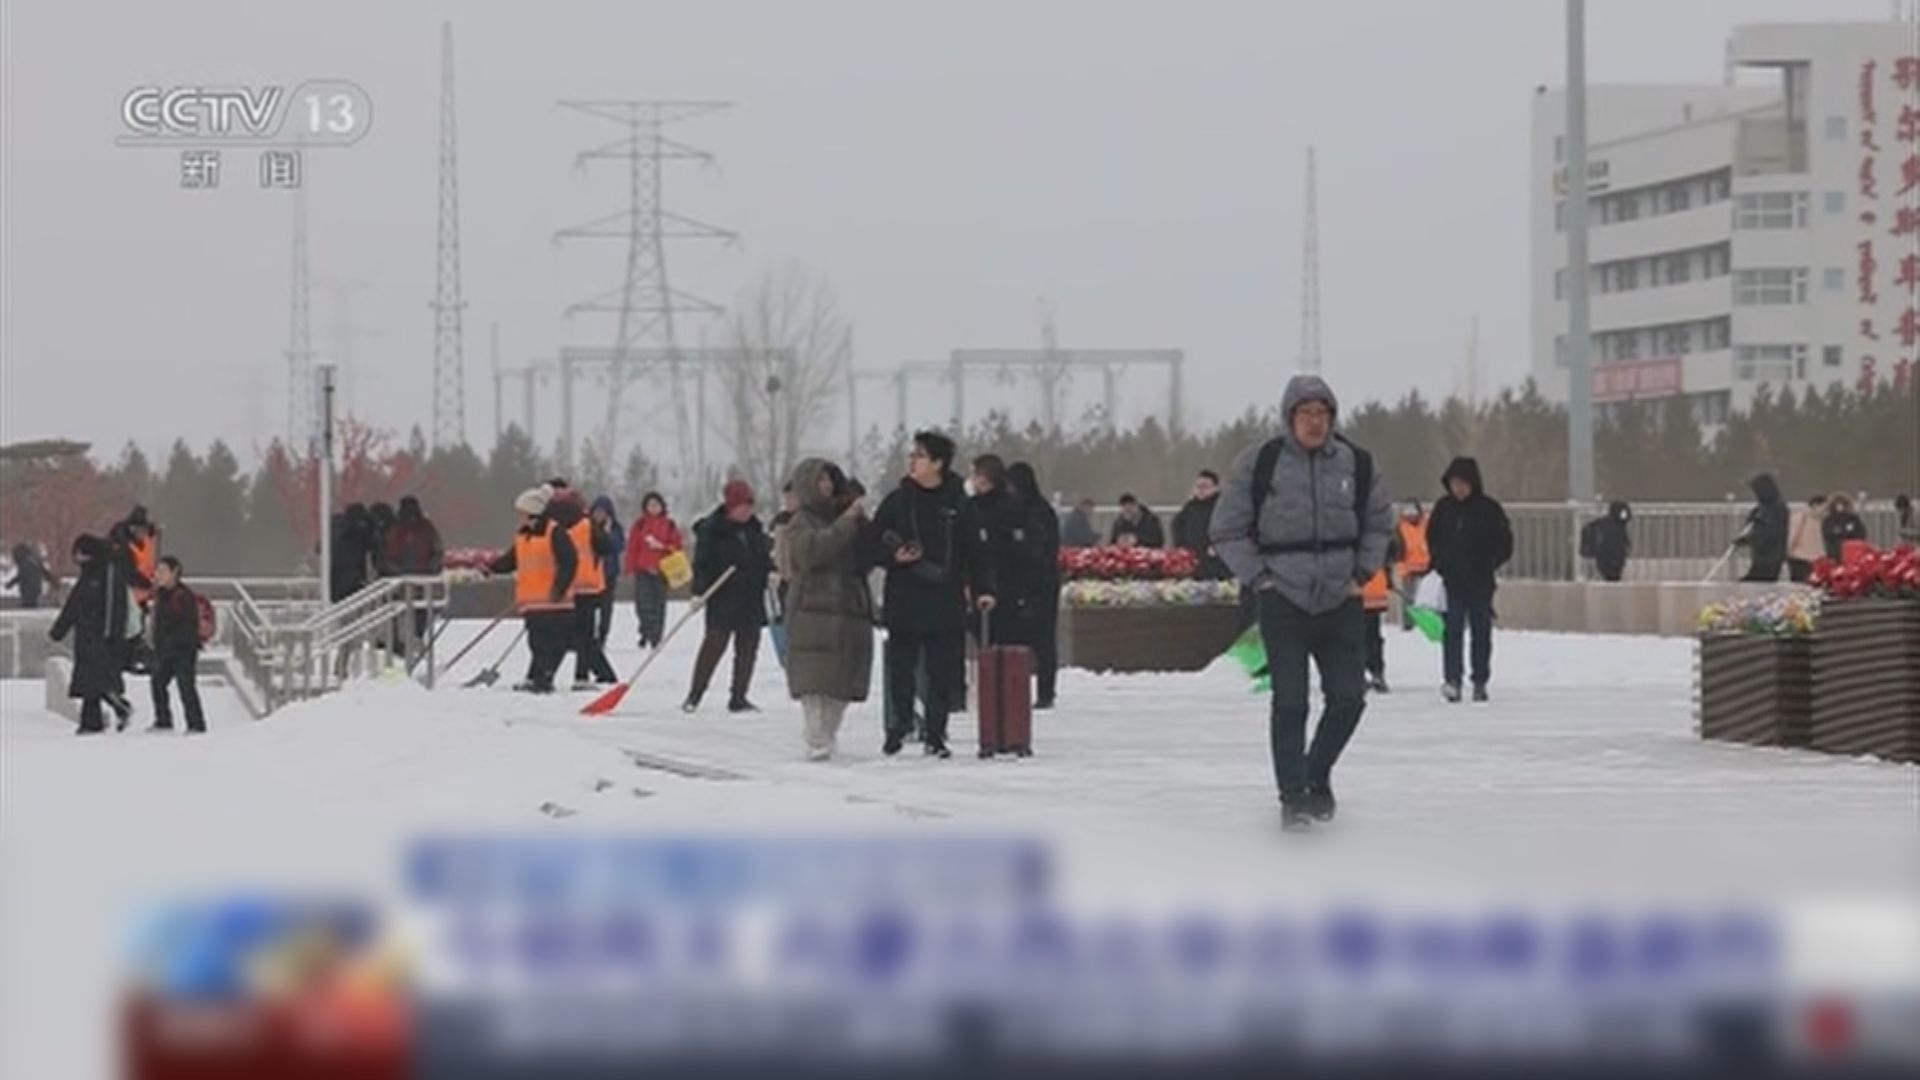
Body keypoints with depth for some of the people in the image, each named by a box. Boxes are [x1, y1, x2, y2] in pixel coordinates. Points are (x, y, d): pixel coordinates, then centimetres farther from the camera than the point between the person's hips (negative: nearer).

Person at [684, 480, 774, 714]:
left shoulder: (754, 529, 12)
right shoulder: (711, 530, -8)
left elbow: (764, 555, 24)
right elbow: (702, 563, -12)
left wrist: (770, 571, 7)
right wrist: (698, 591, -20)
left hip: (751, 598, 7)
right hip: (723, 598, -7)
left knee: (748, 646, 6)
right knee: (715, 642, -9)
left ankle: (738, 698, 14)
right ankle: (694, 695, 0)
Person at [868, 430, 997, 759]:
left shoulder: (958, 504, 3)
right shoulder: (897, 501, 4)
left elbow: (976, 552, 7)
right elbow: (874, 545, 7)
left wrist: (982, 589, -2)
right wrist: (894, 557, -13)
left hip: (947, 603, 0)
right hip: (904, 601, 0)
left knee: (944, 672, 2)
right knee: (901, 669, 3)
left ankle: (935, 733, 12)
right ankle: (900, 721, 22)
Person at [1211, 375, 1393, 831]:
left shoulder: (1356, 464, 3)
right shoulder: (1258, 464, -5)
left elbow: (1379, 523, 18)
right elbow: (1227, 531, 3)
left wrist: (1362, 573, 8)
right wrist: (1258, 578, -4)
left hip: (1340, 601, 3)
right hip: (1282, 601, -3)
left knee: (1348, 697, 1)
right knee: (1290, 701, -9)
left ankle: (1317, 776, 25)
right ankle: (1293, 795, 2)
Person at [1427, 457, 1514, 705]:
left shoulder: (1488, 508, -4)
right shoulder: (1444, 507, 4)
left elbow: (1504, 543, 0)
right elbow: (1432, 538, 16)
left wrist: (1488, 565, -9)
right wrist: (1440, 562, 3)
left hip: (1480, 582, -1)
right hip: (1452, 582, 1)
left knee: (1481, 632, 7)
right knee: (1453, 629, -9)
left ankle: (1480, 682, 14)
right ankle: (1452, 680, -15)